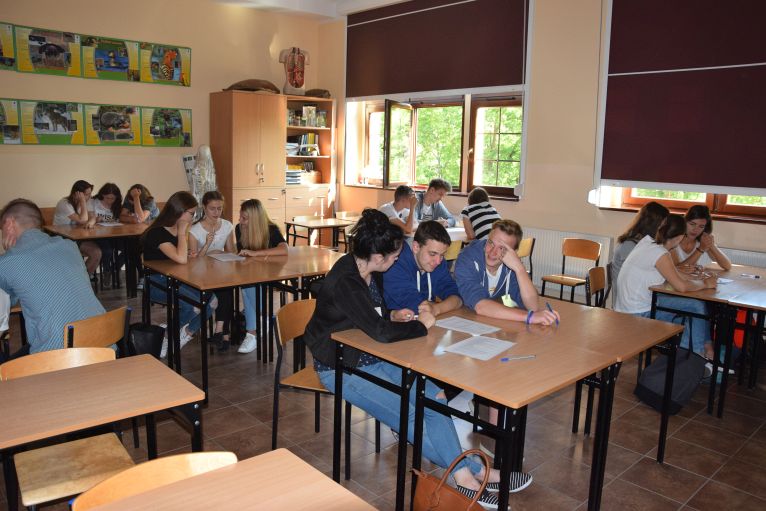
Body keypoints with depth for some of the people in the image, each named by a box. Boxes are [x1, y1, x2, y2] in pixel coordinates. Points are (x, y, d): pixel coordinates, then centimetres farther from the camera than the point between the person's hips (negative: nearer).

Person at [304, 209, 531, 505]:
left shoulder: (371, 272, 1)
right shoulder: (344, 283, -27)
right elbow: (380, 332, -34)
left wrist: (392, 316, -2)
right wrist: (421, 325, -19)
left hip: (375, 358, 8)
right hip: (343, 369, -8)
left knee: (434, 397, -8)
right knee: (410, 418, -15)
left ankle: (468, 471, -5)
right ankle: (465, 474, 0)